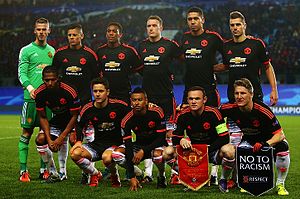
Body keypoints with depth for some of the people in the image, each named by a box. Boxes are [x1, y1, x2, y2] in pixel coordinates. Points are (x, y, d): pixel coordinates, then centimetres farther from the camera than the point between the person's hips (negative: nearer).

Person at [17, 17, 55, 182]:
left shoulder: (52, 51, 16)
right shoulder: (26, 50, 1)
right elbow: (21, 73, -6)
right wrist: (29, 87, -22)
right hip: (31, 97, -4)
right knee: (27, 133, -3)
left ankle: (43, 169, 13)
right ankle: (23, 170, 0)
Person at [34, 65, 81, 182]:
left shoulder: (69, 92, -30)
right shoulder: (39, 93, -17)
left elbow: (74, 116, -21)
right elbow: (42, 117, -7)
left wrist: (61, 138, -24)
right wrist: (49, 139, -18)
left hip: (71, 122, -3)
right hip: (57, 120, 3)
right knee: (40, 140, -15)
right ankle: (53, 173, -2)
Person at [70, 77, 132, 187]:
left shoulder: (118, 106, -10)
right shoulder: (88, 109, 0)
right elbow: (80, 125, 16)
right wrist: (79, 141, 2)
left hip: (115, 144, -4)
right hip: (97, 144, 4)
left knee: (106, 157, -38)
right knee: (75, 154, -21)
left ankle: (115, 176, -1)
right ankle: (95, 174, 5)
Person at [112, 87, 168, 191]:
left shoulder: (156, 113, -21)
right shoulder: (127, 120, -18)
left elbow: (161, 138, -18)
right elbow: (128, 147, -22)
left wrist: (143, 151, -30)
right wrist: (132, 177, -27)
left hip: (156, 145, -3)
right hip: (138, 146, 3)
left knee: (157, 154, -39)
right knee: (116, 154, -23)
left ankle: (161, 177, -6)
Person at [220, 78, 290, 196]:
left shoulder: (263, 111, -31)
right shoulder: (230, 109, -21)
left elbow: (280, 134, -31)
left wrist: (265, 144, -47)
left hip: (269, 139, -3)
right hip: (248, 140, 3)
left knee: (282, 147, -33)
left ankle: (280, 184, -11)